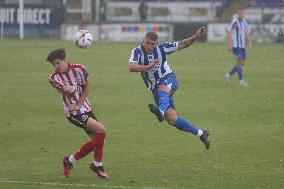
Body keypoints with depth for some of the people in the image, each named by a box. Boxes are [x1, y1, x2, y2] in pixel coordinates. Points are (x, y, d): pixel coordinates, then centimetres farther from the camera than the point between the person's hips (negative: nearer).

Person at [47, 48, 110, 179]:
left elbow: (86, 87, 2)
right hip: (73, 113, -5)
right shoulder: (54, 78, -11)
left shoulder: (78, 69, -5)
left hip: (85, 108, 5)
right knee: (101, 130, -21)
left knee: (96, 140, 6)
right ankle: (97, 165, -7)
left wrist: (79, 104, -7)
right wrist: (68, 91, -42)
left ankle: (69, 160, 22)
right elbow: (68, 92, -21)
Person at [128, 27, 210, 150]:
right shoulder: (137, 51, -7)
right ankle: (201, 134, 5)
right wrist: (148, 67, -36)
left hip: (168, 80, -2)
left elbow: (182, 45, 3)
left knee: (162, 89, -41)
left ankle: (161, 112, -72)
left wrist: (196, 37, -12)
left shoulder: (162, 48, -4)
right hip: (155, 88, 2)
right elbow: (131, 67, -24)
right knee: (172, 120, -8)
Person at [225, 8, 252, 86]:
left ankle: (228, 75, 24)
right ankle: (241, 80, -7)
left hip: (242, 46, 8)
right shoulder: (234, 22, -12)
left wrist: (249, 42, 6)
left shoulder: (244, 22, 12)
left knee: (242, 63, 9)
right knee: (240, 62, -13)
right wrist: (229, 46, -18)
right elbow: (229, 33, -13)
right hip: (235, 46, -8)